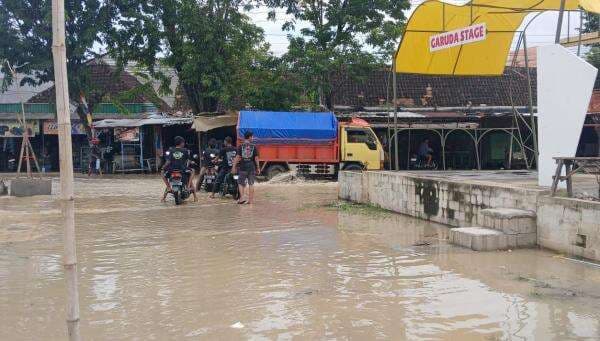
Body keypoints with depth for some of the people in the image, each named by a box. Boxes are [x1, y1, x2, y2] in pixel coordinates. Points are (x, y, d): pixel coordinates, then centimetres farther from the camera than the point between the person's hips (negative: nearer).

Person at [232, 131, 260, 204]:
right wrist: (258, 168, 6)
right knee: (251, 184, 7)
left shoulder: (240, 146, -3)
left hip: (243, 167, -1)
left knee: (241, 183, 9)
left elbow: (237, 157, -7)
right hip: (252, 167, 1)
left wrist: (234, 167, -3)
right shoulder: (254, 147, -1)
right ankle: (250, 199, 9)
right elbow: (256, 158, -2)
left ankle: (241, 198, -4)